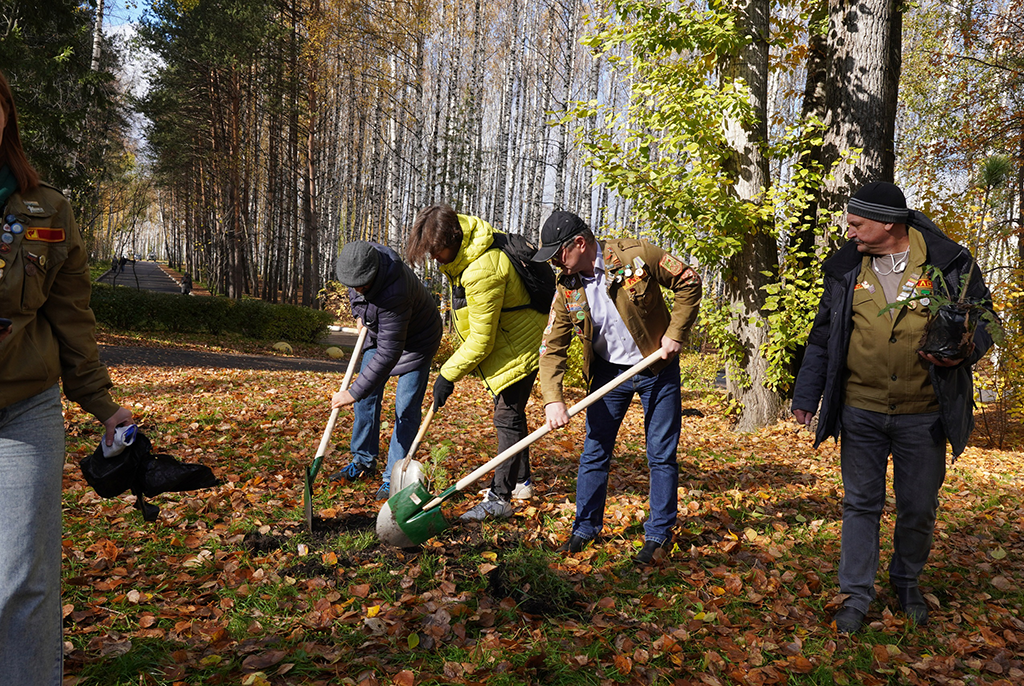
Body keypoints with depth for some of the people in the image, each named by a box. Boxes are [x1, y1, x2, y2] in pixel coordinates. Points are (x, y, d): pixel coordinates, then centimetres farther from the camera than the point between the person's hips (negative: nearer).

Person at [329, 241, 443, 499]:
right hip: (379, 331, 8)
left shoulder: (395, 293, -44)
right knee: (367, 397, 9)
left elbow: (389, 353, -42)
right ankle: (364, 461, 23)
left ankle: (393, 477, -1)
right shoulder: (357, 260, -21)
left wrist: (354, 392, -40)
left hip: (415, 340, -8)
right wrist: (359, 312, 9)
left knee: (406, 409, -9)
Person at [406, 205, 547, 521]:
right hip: (508, 339, 10)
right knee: (509, 413, 18)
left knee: (507, 417, -8)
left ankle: (500, 498, -2)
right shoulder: (466, 247, -4)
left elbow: (481, 340, -28)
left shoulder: (482, 271, -34)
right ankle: (520, 481, 32)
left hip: (518, 345, -10)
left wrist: (448, 375, -20)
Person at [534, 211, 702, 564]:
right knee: (594, 452, 6)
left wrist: (676, 333, -15)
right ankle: (586, 527, 24)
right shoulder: (566, 288, -6)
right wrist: (552, 398, -18)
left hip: (657, 367, -3)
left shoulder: (636, 255, -18)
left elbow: (688, 282, -9)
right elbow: (552, 347, -7)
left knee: (661, 454, 3)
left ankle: (659, 534, 18)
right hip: (608, 371, 4)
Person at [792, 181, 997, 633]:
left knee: (919, 508, 12)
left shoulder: (950, 263, -4)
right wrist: (805, 397, 9)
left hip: (922, 415, -1)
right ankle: (856, 595, 19)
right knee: (861, 503, 7)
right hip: (860, 413, 1)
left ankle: (907, 583, 36)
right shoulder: (845, 270, 4)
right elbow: (822, 338, 10)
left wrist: (963, 351, -17)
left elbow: (983, 319, 6)